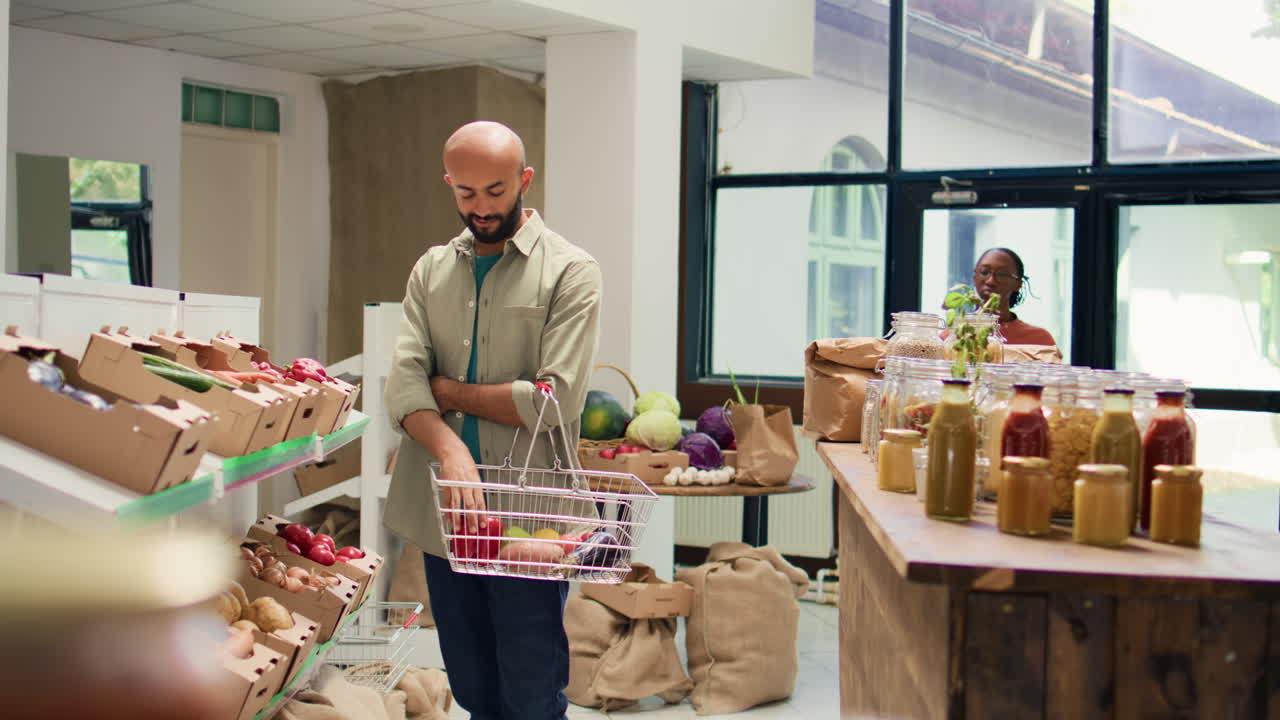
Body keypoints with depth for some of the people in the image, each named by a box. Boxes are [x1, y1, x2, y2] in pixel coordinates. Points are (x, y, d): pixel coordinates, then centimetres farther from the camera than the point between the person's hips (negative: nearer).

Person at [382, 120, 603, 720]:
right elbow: (403, 384, -1)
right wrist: (450, 451, -21)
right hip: (443, 515, 5)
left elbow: (556, 400, -15)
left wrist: (449, 390, -4)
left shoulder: (569, 272, -4)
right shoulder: (431, 271, 11)